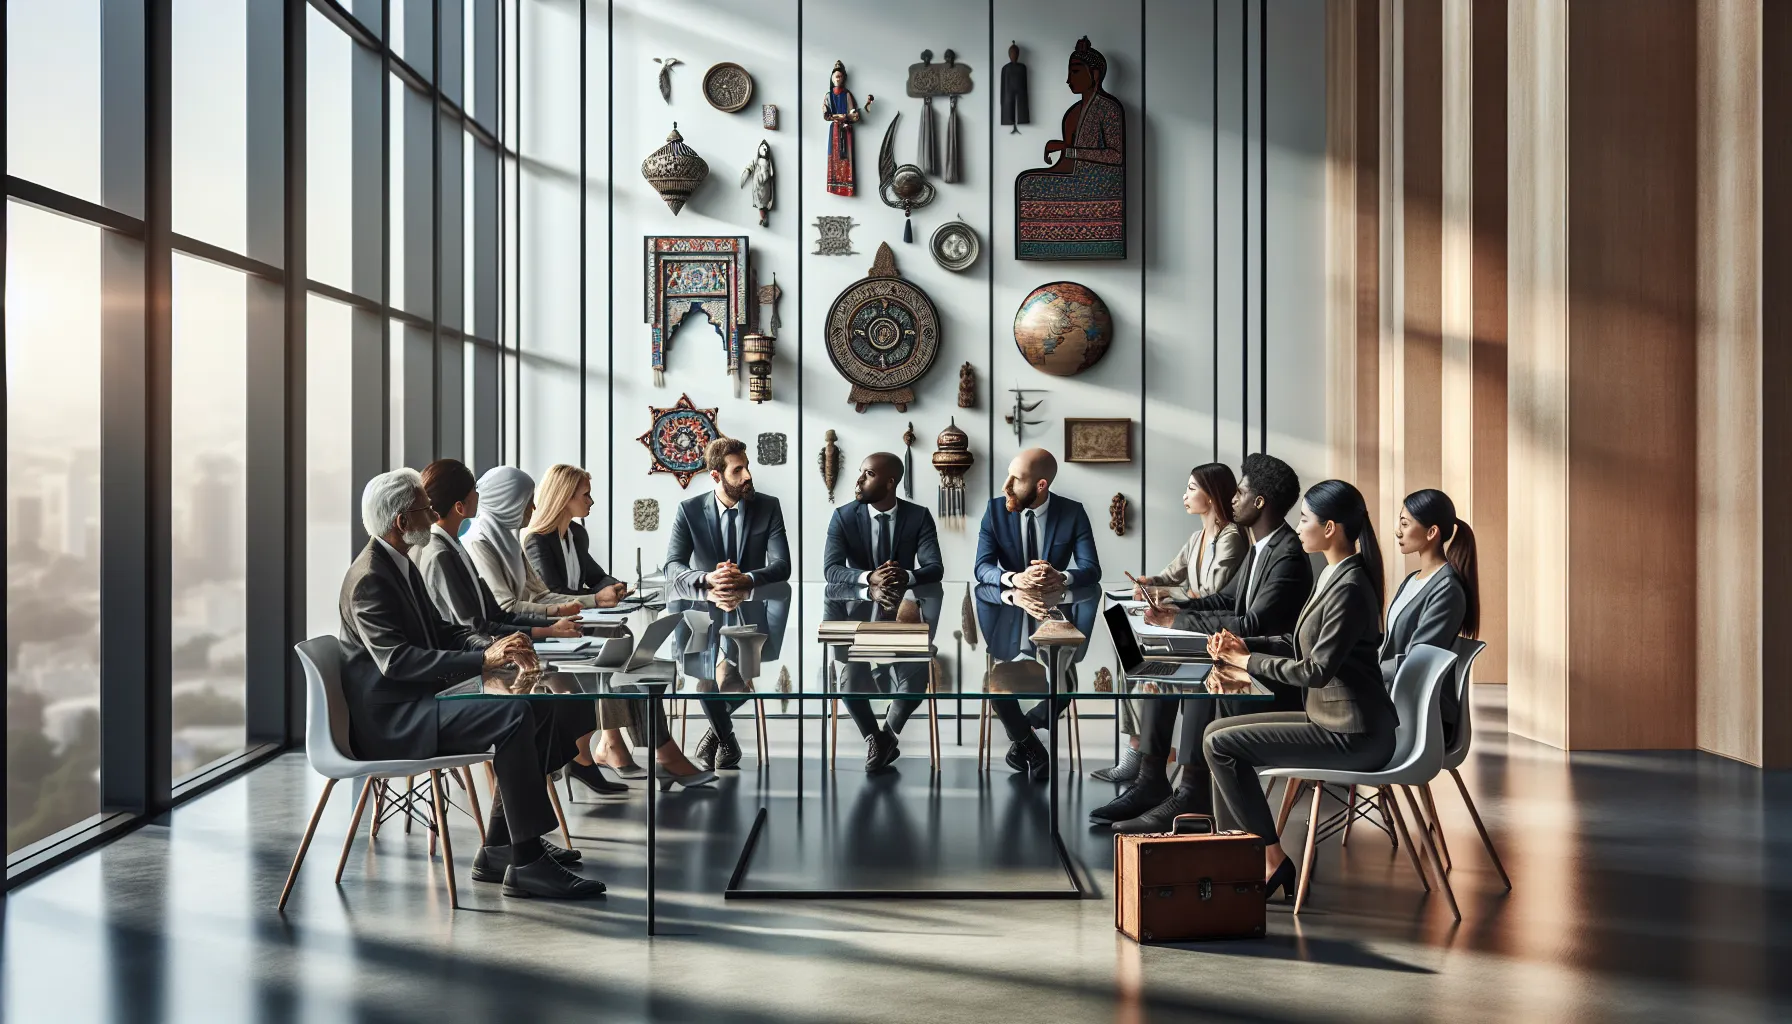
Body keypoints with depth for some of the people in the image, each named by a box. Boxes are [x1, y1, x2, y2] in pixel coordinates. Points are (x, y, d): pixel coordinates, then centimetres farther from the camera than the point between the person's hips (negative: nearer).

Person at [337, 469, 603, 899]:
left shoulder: (402, 567, 15)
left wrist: (495, 646, -4)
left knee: (540, 707, 1)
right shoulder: (369, 579, -16)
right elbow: (396, 660, -28)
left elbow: (443, 631, 17)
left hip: (416, 701, 10)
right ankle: (526, 863, -23)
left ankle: (500, 849, 3)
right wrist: (484, 659, -33)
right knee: (515, 716, -27)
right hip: (388, 718, -10)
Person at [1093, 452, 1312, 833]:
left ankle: (1193, 794, -29)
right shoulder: (1259, 548, 12)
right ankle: (1151, 782, -6)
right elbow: (1224, 599, 17)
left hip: (1277, 681, -10)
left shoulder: (1288, 555, -19)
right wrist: (1175, 609, 0)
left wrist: (1178, 621, -22)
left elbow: (1251, 626, -27)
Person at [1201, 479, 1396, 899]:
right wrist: (1245, 646, 2)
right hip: (1329, 718, 10)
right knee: (1217, 731, 8)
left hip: (1354, 735, -10)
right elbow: (1302, 644, 18)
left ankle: (1272, 860, -2)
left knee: (1220, 744, -14)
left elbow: (1317, 670, -22)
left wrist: (1249, 663, -11)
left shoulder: (1349, 588, -20)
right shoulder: (1333, 574, 11)